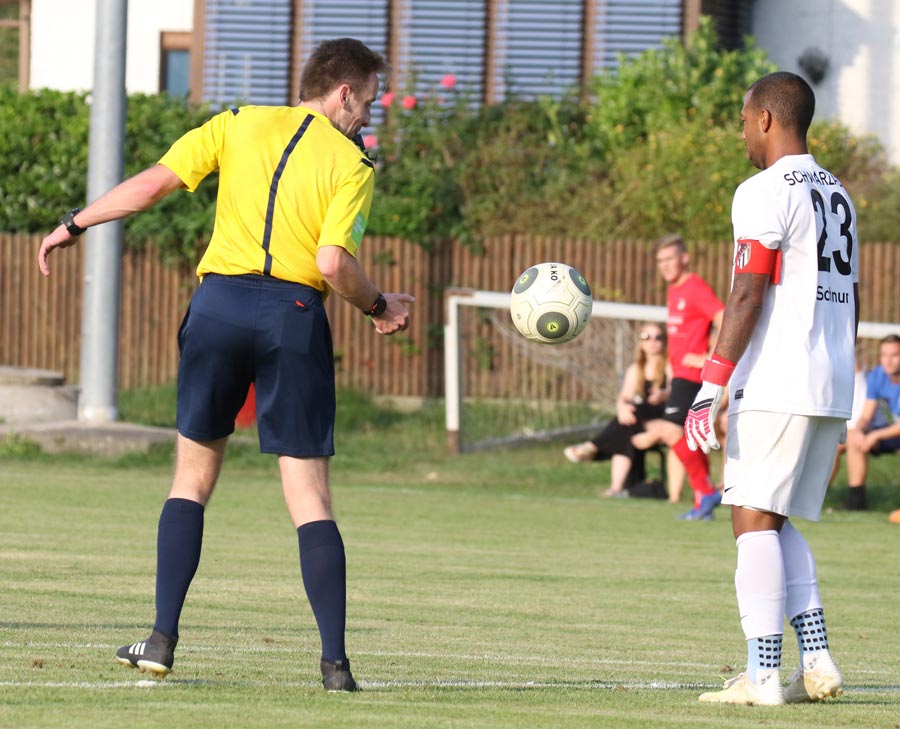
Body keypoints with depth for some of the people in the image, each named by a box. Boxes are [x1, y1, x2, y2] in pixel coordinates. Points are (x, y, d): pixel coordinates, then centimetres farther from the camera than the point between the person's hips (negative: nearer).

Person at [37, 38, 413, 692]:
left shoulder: (239, 124, 10)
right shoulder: (351, 164, 1)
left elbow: (153, 183, 5)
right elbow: (334, 264, -11)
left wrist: (73, 226, 16)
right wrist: (380, 308, 6)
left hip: (220, 302, 2)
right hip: (296, 315, -2)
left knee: (193, 476, 15)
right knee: (309, 496, 1)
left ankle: (163, 640, 10)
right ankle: (335, 663, -6)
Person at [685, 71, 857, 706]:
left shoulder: (764, 194, -8)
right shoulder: (838, 196, 18)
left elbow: (748, 298, -15)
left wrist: (711, 388, -16)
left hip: (775, 390, -8)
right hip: (833, 391, 8)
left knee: (755, 521, -5)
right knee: (778, 524, 15)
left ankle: (762, 676, -11)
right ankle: (817, 664, 5)